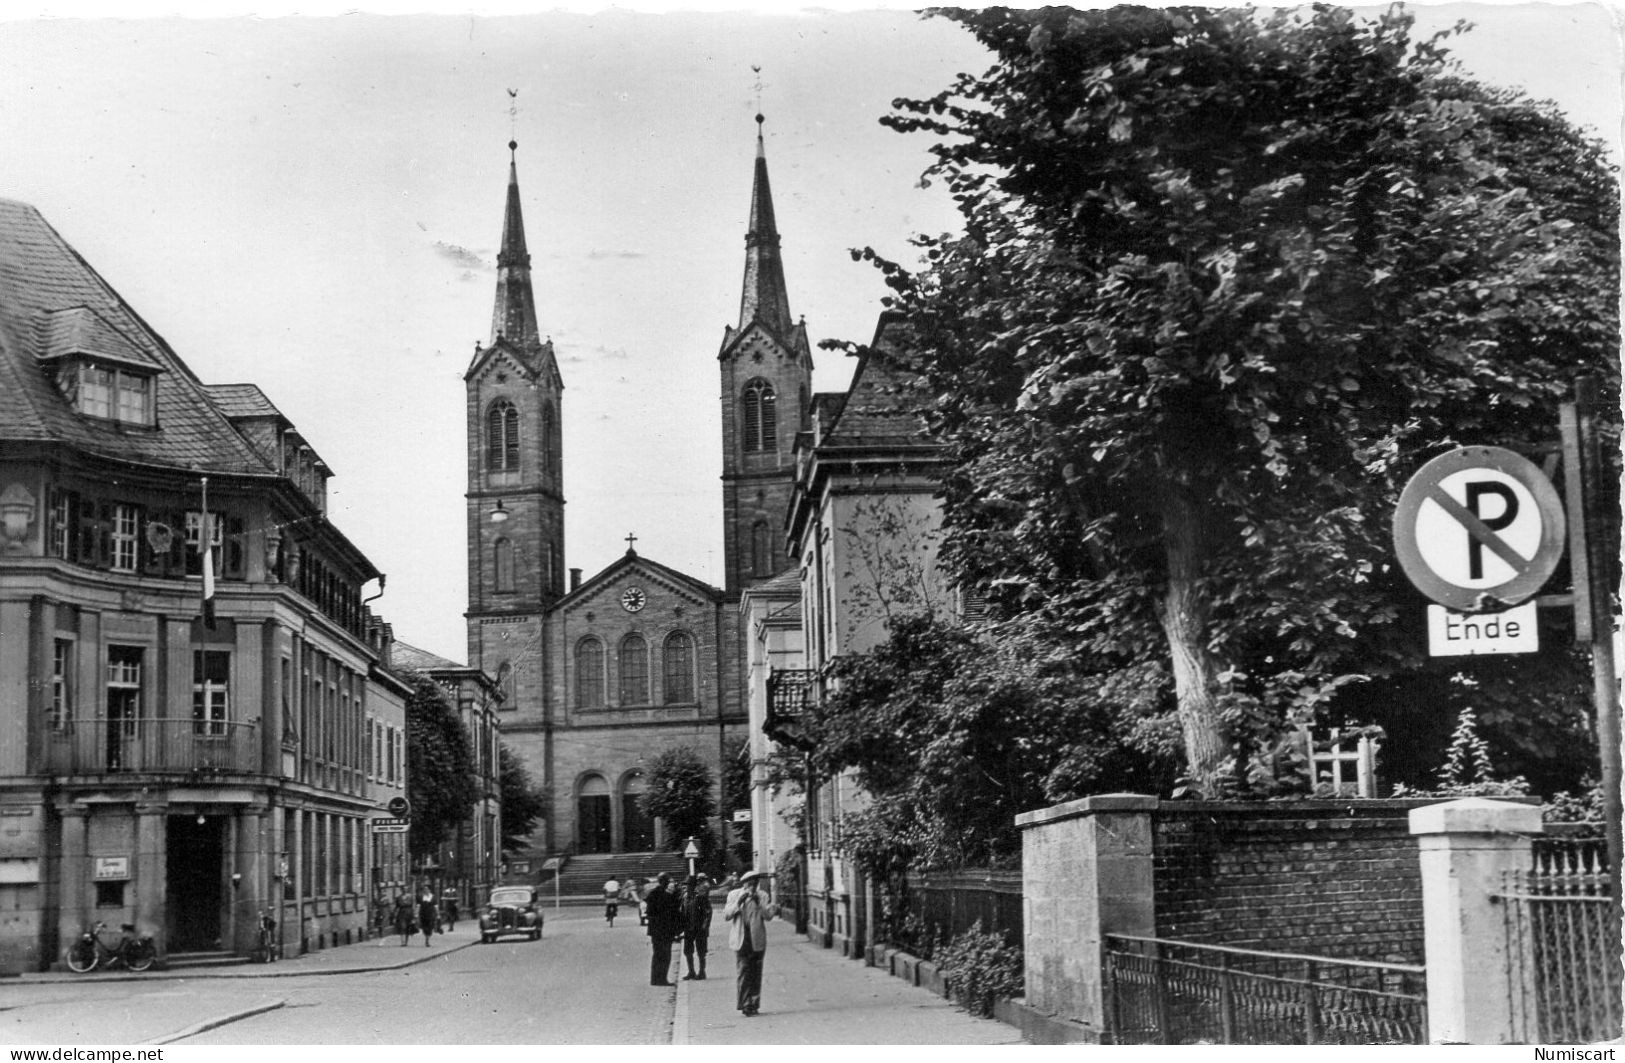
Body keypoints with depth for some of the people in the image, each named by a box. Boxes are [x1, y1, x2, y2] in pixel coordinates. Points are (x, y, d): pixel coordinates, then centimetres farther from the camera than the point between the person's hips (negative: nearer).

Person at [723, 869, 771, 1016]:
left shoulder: (761, 896, 6)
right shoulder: (734, 895, 7)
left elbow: (768, 916, -4)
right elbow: (726, 915, 0)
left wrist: (758, 902, -17)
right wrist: (738, 902, -12)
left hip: (757, 941, 1)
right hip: (741, 941, -1)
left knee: (756, 974, 3)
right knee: (744, 972, -9)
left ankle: (754, 1004, 11)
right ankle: (745, 1004, -8)